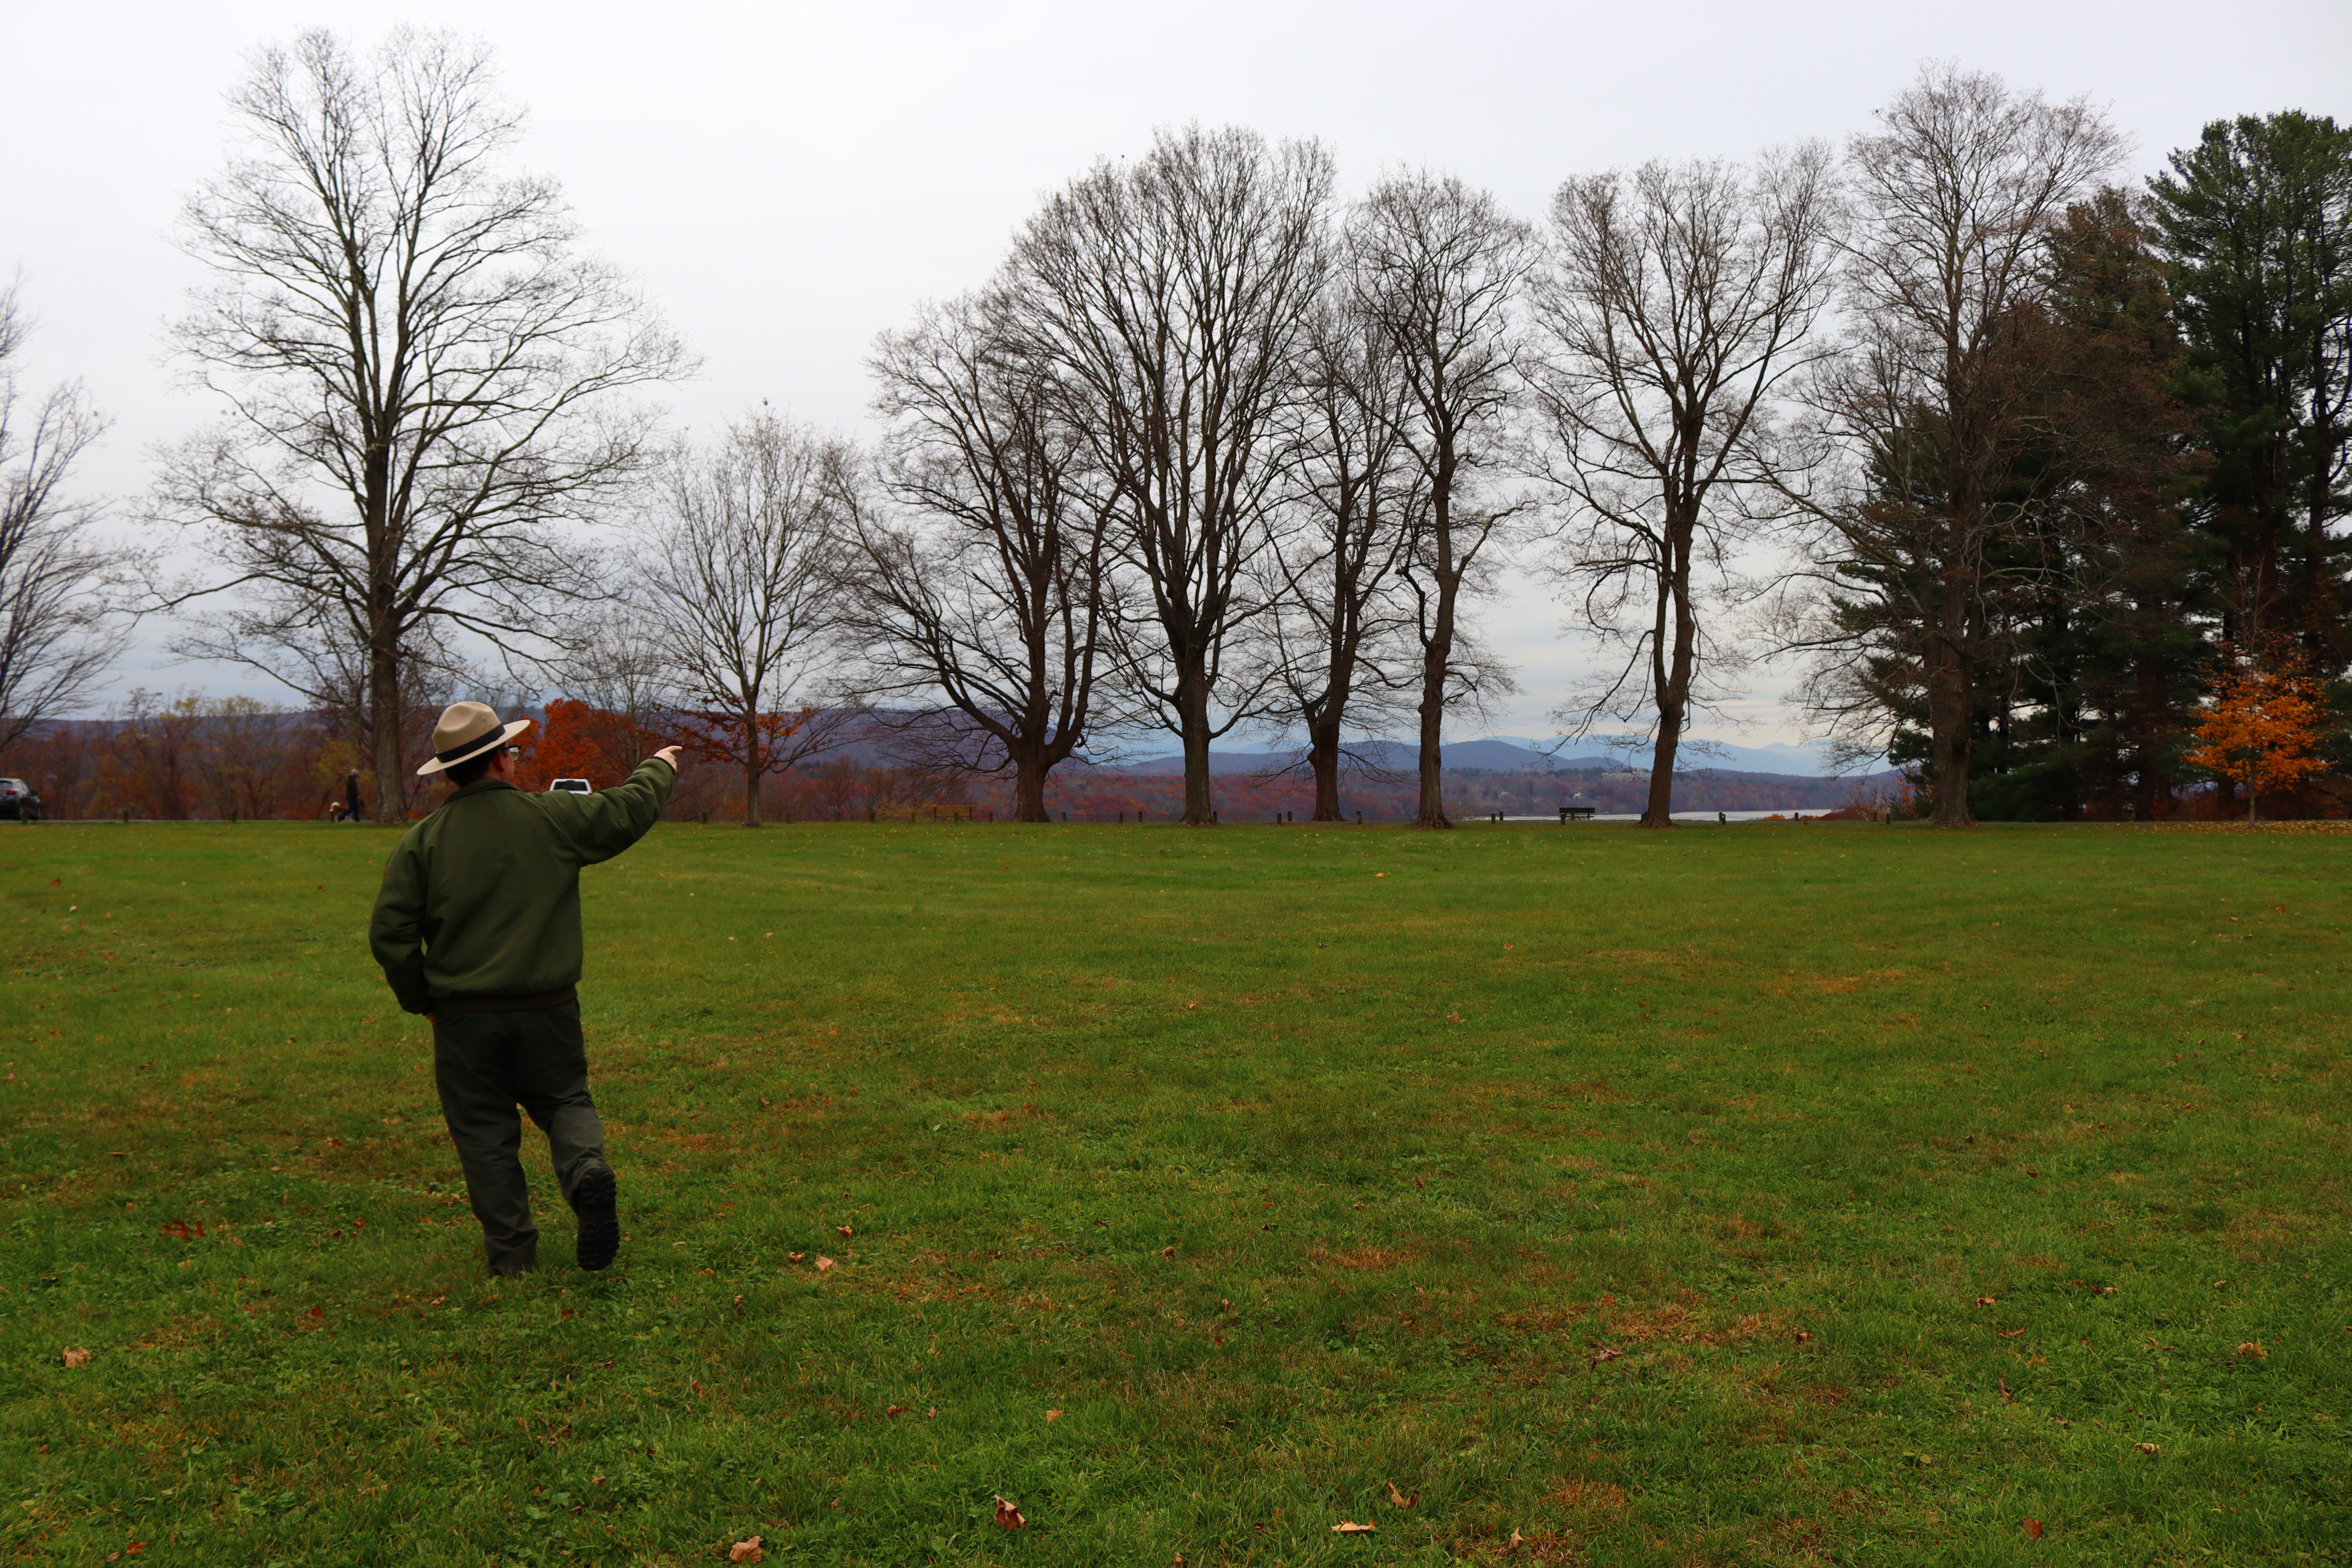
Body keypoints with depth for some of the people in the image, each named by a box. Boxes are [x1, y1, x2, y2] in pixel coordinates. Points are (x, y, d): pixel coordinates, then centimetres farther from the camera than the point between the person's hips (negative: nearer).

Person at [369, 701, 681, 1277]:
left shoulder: (421, 842, -4)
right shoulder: (554, 817, -5)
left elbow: (390, 932, -4)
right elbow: (629, 809, 11)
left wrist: (420, 999, 10)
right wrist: (659, 769, 32)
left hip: (464, 1016, 0)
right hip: (548, 1008, 0)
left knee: (484, 1129, 11)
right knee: (564, 1101, 17)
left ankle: (510, 1247, 12)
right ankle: (587, 1170, -12)